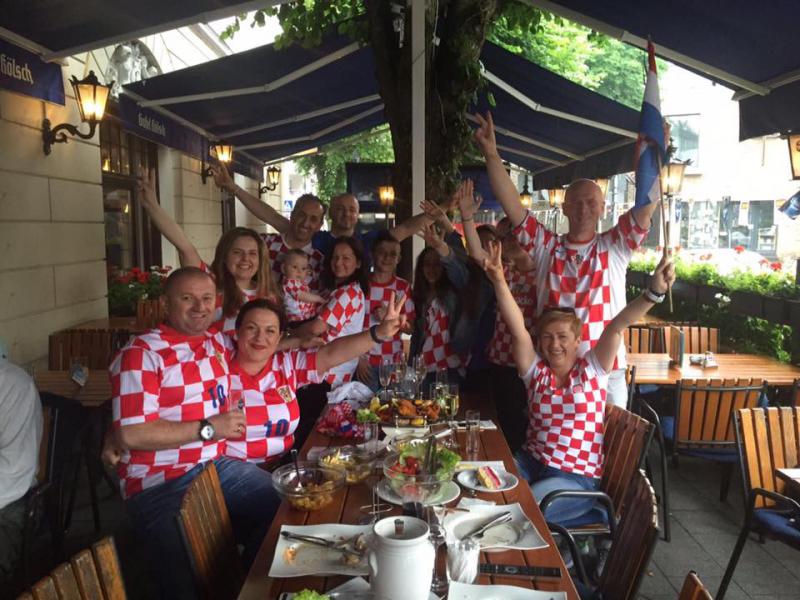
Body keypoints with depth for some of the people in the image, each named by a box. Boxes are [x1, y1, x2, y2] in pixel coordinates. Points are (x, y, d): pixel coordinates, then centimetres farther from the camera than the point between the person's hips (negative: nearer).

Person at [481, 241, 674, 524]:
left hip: (576, 478, -3)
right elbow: (517, 328, -10)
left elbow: (616, 327, -16)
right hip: (531, 462, 4)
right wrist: (499, 280, -22)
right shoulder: (536, 370, 4)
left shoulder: (591, 369, -1)